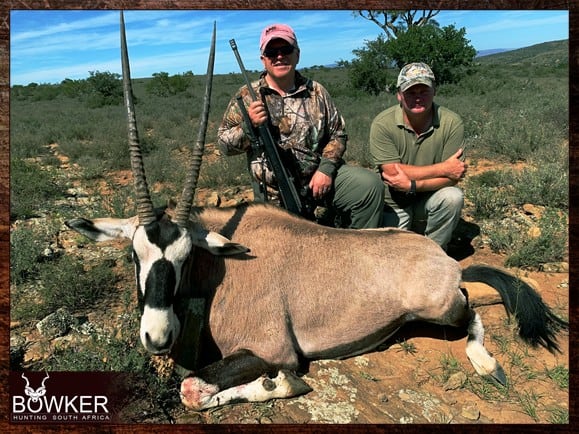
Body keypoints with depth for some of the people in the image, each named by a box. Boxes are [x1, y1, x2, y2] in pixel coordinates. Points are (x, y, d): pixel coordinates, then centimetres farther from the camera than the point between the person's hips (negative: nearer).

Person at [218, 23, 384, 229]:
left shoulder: (316, 92, 7)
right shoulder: (247, 96, 1)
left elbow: (338, 134, 9)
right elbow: (224, 144, 0)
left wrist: (326, 168, -8)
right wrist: (248, 125, -20)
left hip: (319, 176, 1)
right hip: (274, 191, -1)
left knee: (370, 184, -17)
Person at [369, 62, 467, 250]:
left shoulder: (452, 123, -14)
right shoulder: (382, 124, -18)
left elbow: (452, 177, -17)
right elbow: (393, 172, -24)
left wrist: (412, 185, -31)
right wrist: (443, 168, -21)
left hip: (430, 200, 1)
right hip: (394, 206, -1)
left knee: (453, 197, -29)